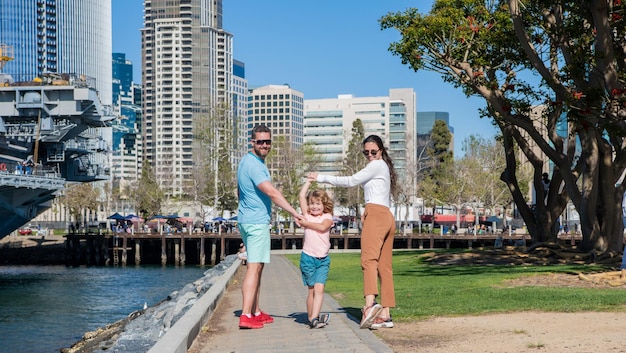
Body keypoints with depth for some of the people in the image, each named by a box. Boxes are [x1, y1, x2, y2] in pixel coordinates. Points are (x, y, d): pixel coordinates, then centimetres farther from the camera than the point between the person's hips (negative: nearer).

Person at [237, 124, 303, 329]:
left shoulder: (248, 162, 15)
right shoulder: (254, 165, -18)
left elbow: (240, 191, 24)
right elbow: (272, 192, -28)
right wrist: (294, 213, -32)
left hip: (247, 220, 10)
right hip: (257, 222, -10)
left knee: (256, 267, 15)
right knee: (254, 267, -12)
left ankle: (255, 312, 21)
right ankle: (246, 316, -16)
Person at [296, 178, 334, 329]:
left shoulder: (327, 217, 5)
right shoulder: (307, 216, 8)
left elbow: (322, 227, -16)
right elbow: (301, 196, 1)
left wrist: (305, 223, -11)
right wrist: (309, 181, 8)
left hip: (323, 259, -1)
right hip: (308, 257, 1)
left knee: (319, 288, -11)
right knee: (312, 290, 4)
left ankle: (314, 318, -20)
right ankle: (311, 318, 11)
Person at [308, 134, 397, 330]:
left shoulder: (377, 165, 1)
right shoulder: (384, 168, 28)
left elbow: (351, 181, -5)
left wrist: (322, 178, -1)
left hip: (376, 214, -10)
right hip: (388, 217, 10)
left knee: (369, 258, -24)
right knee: (384, 266, 3)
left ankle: (370, 304, -42)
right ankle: (385, 314, -1)